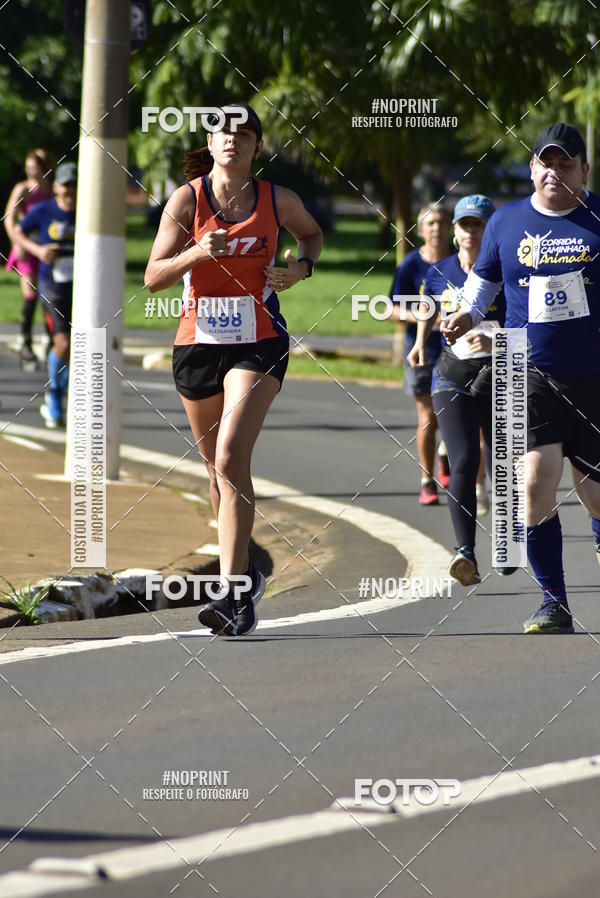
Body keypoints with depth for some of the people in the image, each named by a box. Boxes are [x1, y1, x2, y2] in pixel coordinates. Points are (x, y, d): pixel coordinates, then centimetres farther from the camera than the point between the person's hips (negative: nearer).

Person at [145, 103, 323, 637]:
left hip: (258, 344, -2)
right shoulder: (187, 199, -2)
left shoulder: (278, 202, 0)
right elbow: (154, 276, -5)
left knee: (231, 459, -19)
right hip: (198, 344, 3)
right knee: (218, 468, 13)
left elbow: (312, 234, 23)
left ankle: (234, 594, -22)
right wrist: (197, 253, -23)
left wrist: (301, 267, 1)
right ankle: (245, 575, 33)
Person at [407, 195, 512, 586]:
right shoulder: (440, 272, 4)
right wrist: (421, 341, 19)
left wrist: (495, 342, -27)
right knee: (464, 462, -18)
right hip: (453, 378, 1)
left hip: (500, 377, -1)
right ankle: (466, 553, -30)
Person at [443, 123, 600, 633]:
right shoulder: (507, 222, 6)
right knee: (536, 482, -14)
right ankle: (554, 604, -4)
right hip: (530, 374, 1)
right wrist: (467, 315, 1)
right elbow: (483, 278, 19)